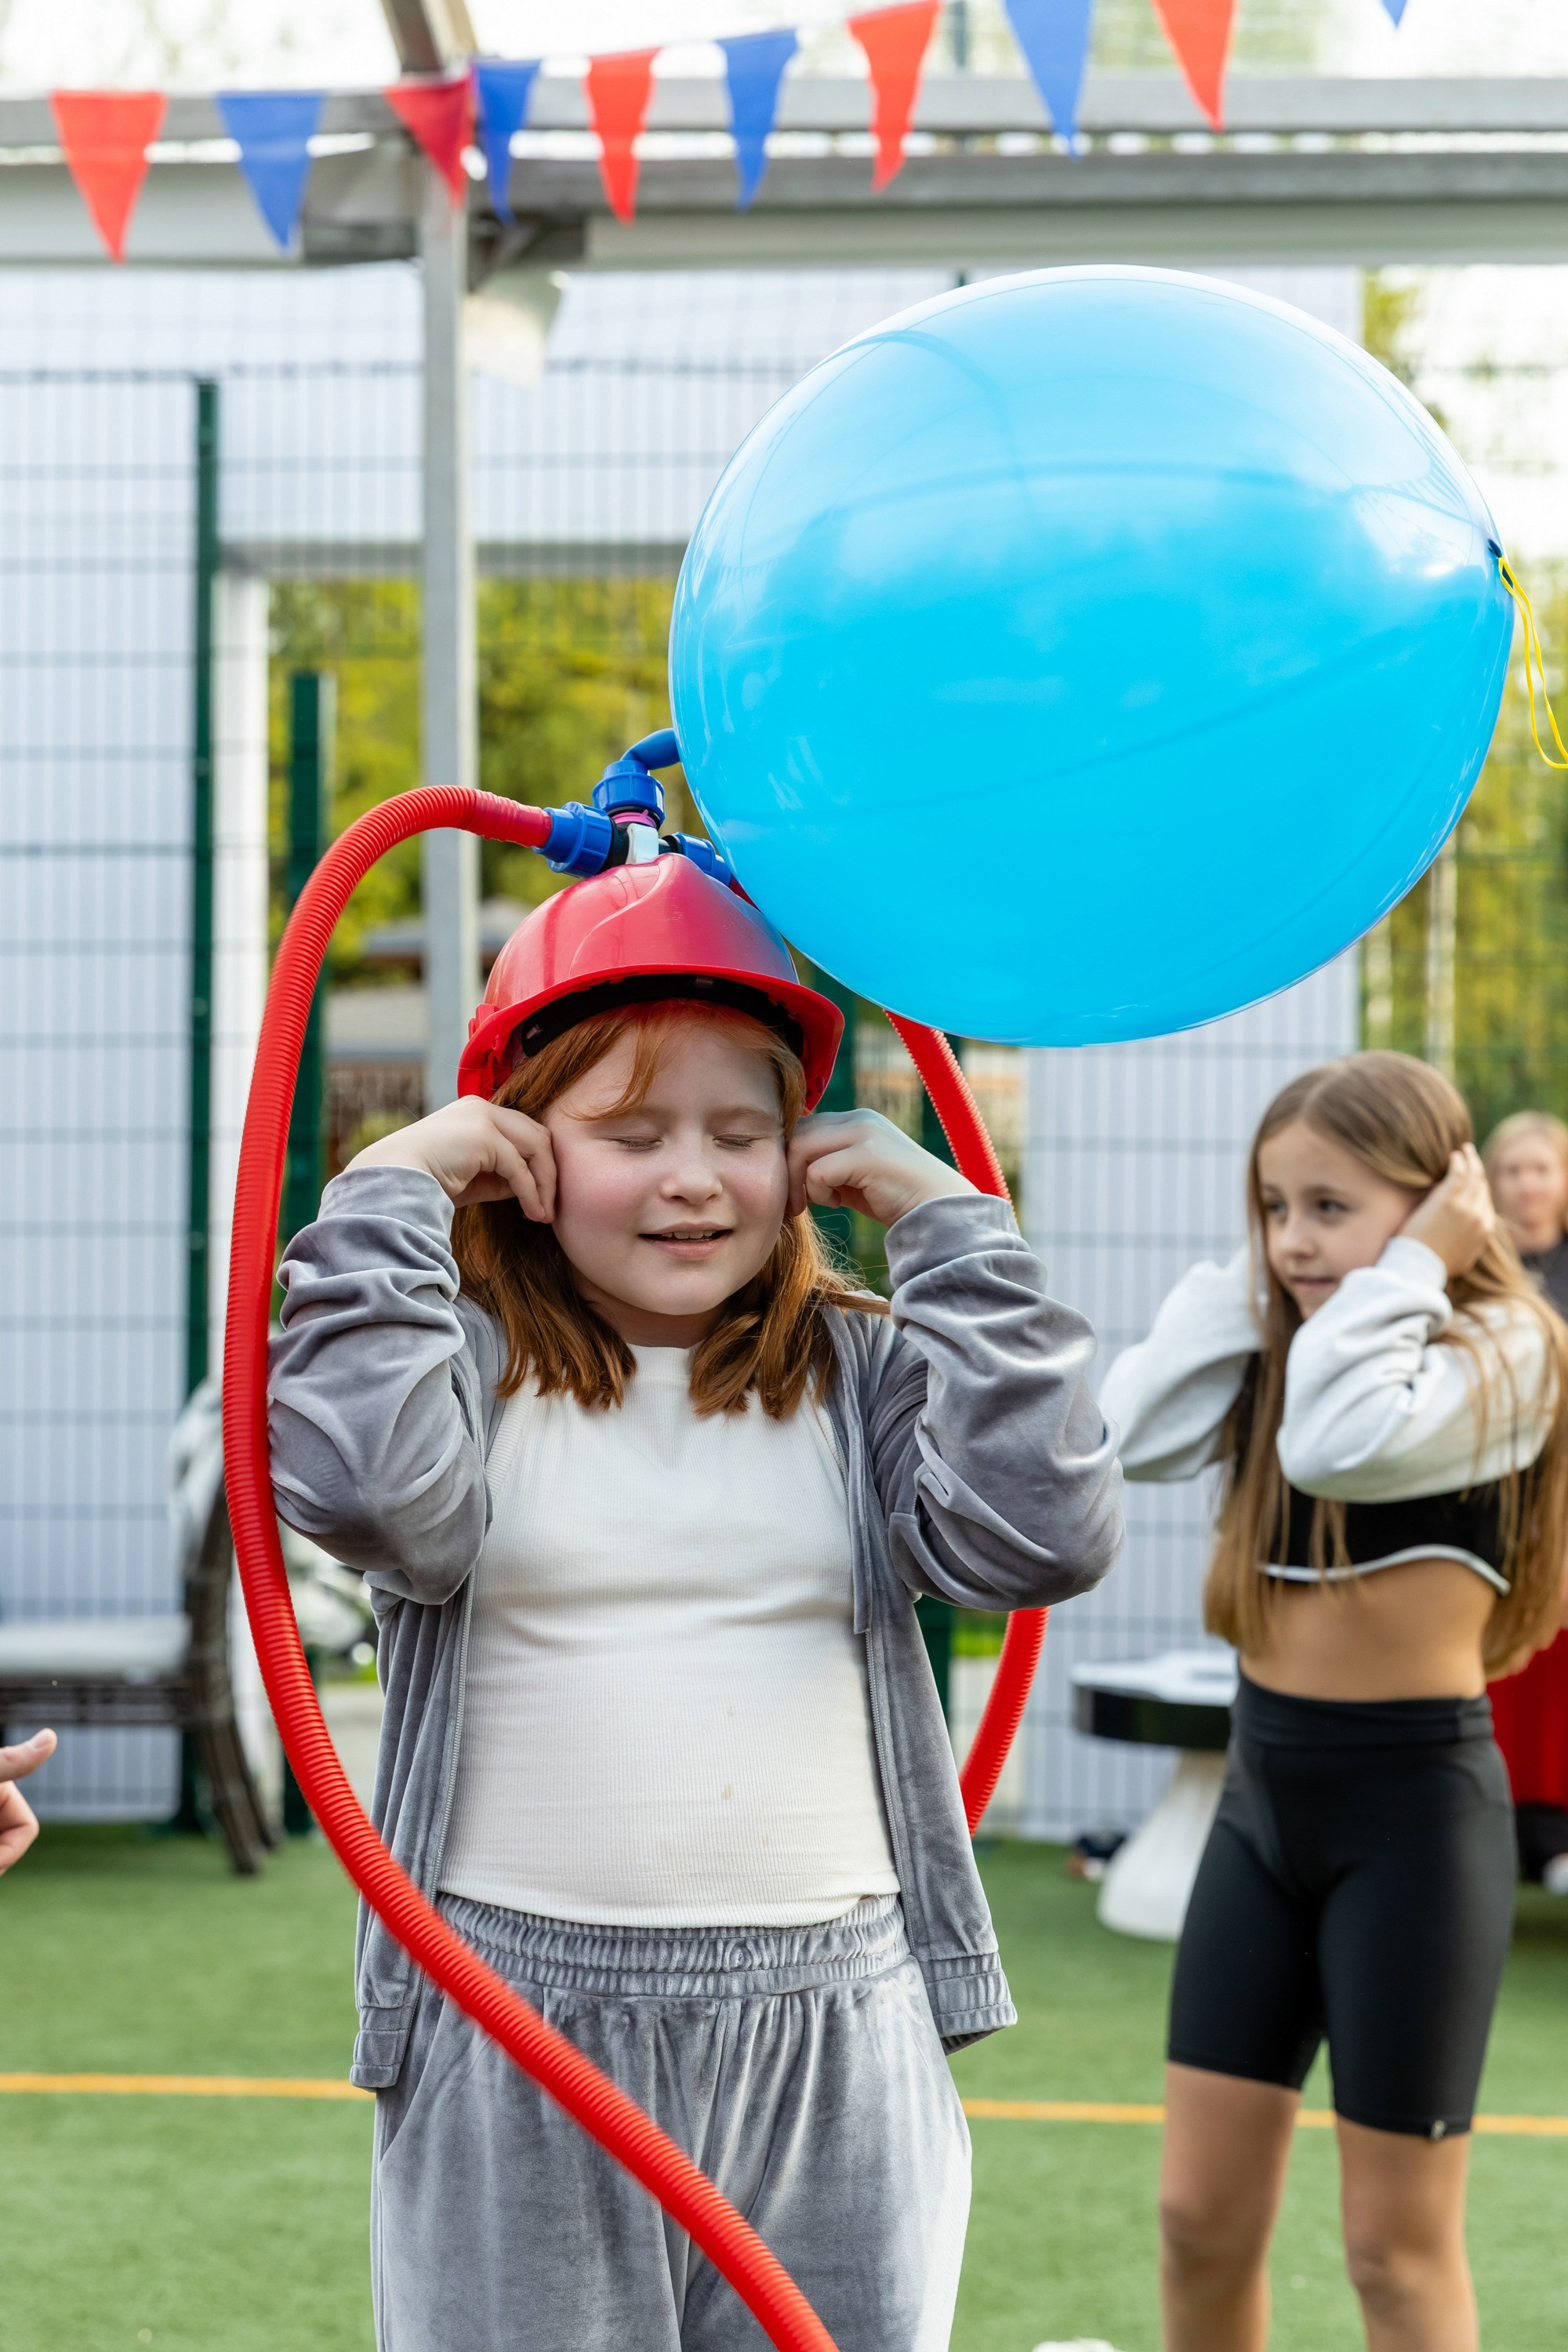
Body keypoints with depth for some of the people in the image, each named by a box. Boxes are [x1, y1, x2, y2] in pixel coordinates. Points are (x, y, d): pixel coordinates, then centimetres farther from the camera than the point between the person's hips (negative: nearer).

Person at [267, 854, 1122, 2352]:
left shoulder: (863, 1374, 9)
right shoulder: (470, 1363, 3)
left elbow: (1042, 1536, -6)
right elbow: (363, 1490, -18)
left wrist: (949, 1222, -1)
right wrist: (391, 1192, -8)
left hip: (837, 2037, 2)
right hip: (514, 2046, -2)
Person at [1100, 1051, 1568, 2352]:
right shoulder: (1282, 1355, 9)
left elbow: (1341, 1443, -30)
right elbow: (1134, 1431, -7)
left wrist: (1406, 1270, -19)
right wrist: (1248, 1281, -4)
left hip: (1413, 1804, -6)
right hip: (1264, 1788, 7)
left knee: (1399, 2245, 2)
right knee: (1203, 2218, 10)